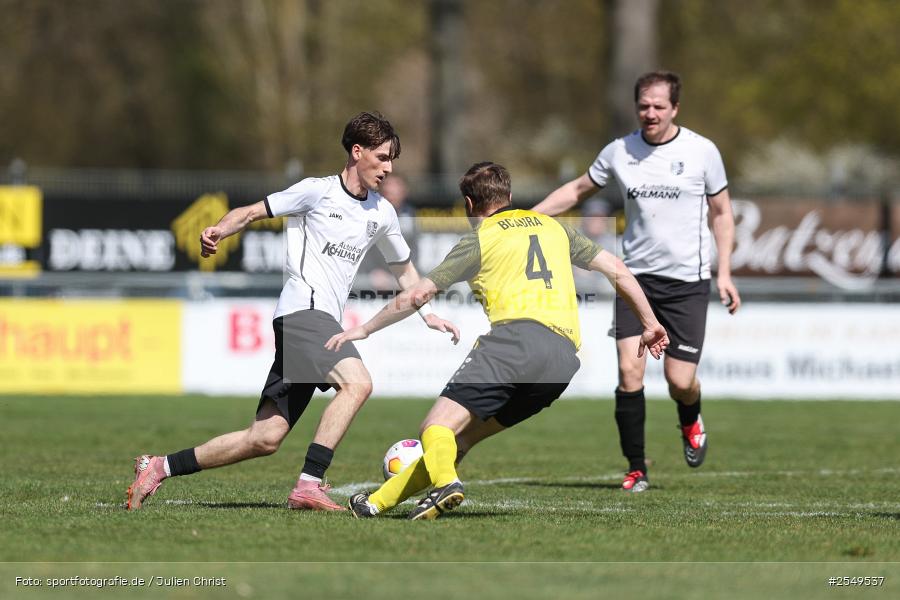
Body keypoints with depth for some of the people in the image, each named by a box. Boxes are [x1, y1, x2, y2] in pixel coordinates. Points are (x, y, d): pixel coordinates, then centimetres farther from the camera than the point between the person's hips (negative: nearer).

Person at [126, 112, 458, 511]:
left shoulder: (382, 213, 19)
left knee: (265, 439, 0)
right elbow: (253, 212, 0)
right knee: (357, 383, -30)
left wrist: (428, 315, 23)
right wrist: (218, 231, -19)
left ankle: (159, 467, 9)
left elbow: (403, 268, 33)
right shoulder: (318, 191, 0)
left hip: (324, 322, 7)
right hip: (303, 310, -7)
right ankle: (308, 486, -32)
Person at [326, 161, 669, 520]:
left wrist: (364, 329, 24)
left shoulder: (481, 239, 14)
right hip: (565, 362, 6)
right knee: (461, 437, 12)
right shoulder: (553, 227, 28)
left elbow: (417, 295, 12)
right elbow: (617, 270, 26)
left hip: (518, 335, -6)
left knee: (438, 426, -11)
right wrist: (650, 324, 35)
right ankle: (379, 501, 8)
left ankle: (445, 483, -44)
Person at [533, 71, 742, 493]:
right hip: (636, 275, 2)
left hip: (687, 281, -2)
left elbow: (721, 212, 7)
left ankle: (691, 420, 33)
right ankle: (636, 469, -1)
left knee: (680, 380, -5)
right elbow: (579, 189, 18)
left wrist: (724, 273, 1)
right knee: (629, 370, -13)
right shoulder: (619, 152, 2)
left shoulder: (701, 152, -3)